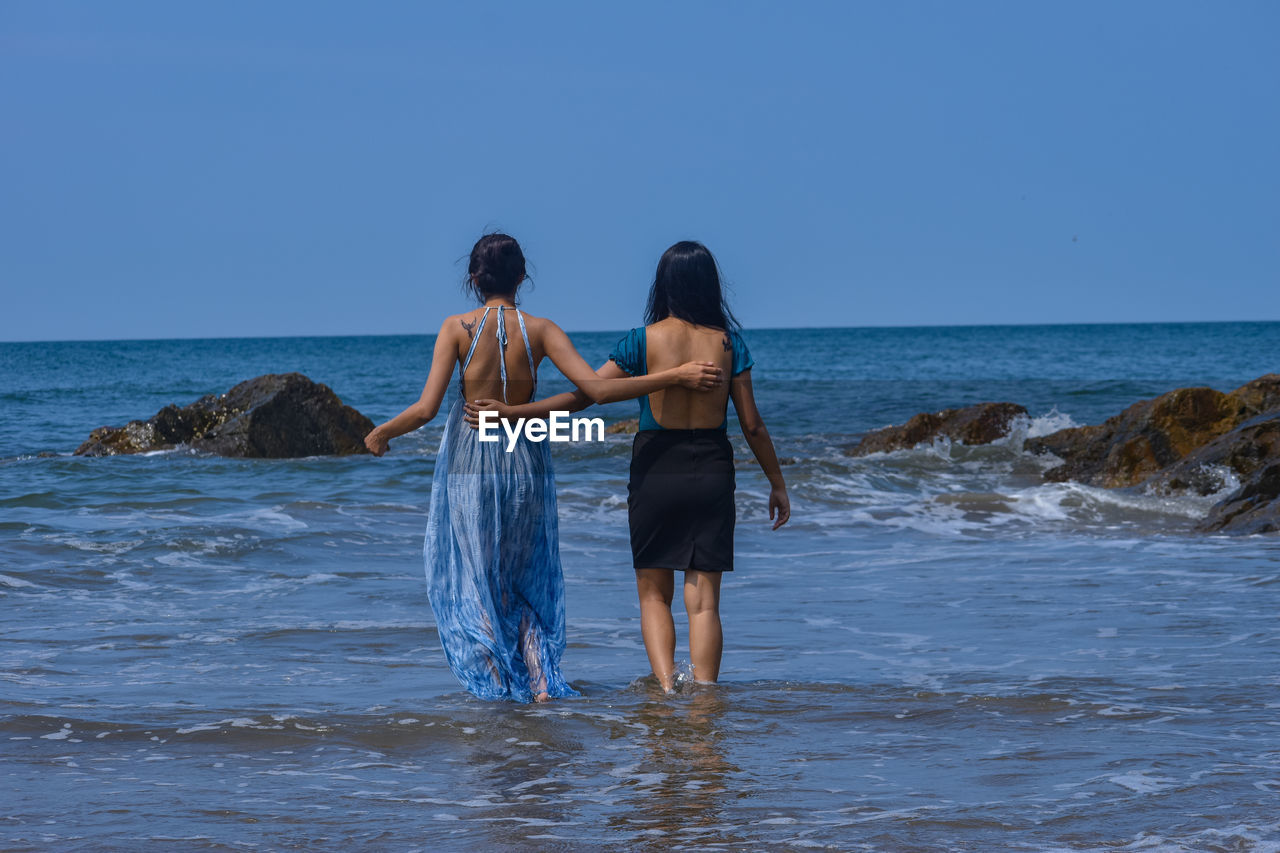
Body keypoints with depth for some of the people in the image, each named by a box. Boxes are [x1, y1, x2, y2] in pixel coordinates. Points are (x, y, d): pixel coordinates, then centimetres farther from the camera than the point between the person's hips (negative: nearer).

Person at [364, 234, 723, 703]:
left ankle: (500, 682, 7)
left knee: (474, 581, 10)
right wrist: (676, 376, -10)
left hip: (469, 466, -2)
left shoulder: (458, 328, -8)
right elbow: (597, 389, -14)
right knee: (528, 583, 17)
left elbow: (426, 408, -13)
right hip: (526, 465, 2)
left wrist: (382, 433, 5)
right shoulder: (539, 330, -5)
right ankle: (541, 681, 6)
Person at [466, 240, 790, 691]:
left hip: (656, 470, -1)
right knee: (704, 600, 6)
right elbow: (752, 424, -1)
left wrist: (508, 411, -4)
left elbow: (582, 395, -8)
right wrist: (778, 484, 11)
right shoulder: (727, 342, -3)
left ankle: (666, 685, -5)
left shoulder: (643, 341, -7)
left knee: (654, 592, 13)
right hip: (712, 473, 1)